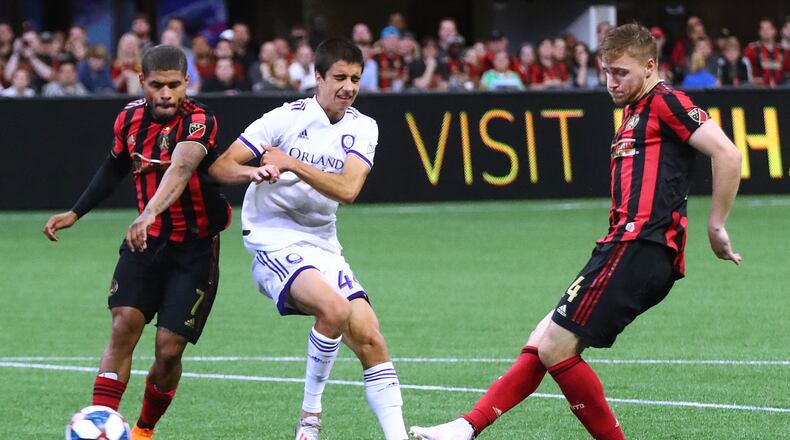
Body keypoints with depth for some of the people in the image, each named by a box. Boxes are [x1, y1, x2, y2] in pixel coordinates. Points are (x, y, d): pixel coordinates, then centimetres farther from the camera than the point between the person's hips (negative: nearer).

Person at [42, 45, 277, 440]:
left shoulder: (199, 122, -21)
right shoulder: (130, 118, -1)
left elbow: (180, 169, -41)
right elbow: (114, 168, 20)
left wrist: (150, 214, -58)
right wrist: (74, 213, 17)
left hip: (195, 248, -4)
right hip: (146, 241, 4)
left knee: (169, 348, -6)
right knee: (124, 326, -15)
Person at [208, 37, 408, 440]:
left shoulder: (362, 128, 3)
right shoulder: (286, 118, -8)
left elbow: (347, 190, -14)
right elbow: (220, 166, -8)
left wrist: (292, 164, -23)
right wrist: (256, 171, -29)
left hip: (323, 246, 5)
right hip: (275, 242, -5)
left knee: (368, 337, -8)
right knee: (334, 308, -29)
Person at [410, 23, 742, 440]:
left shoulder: (665, 103, -5)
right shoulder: (633, 114, 25)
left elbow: (727, 154, -14)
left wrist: (716, 227, -10)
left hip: (638, 246, -10)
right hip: (628, 249, 10)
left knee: (556, 348, -12)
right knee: (543, 342, 7)